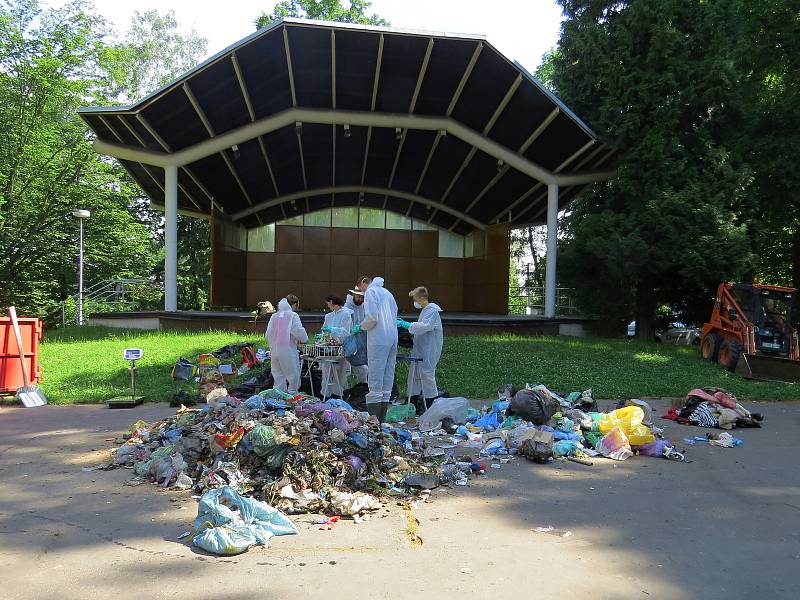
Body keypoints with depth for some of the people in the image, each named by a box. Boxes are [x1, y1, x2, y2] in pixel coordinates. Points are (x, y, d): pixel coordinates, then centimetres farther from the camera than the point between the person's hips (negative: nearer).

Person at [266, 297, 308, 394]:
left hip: (274, 350, 6)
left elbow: (268, 334, 11)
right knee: (293, 375, 4)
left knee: (278, 376, 13)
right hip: (288, 349, -6)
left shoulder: (274, 316, 12)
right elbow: (298, 331, -11)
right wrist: (304, 340, 7)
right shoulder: (293, 315, -4)